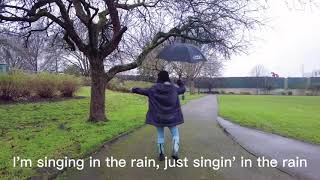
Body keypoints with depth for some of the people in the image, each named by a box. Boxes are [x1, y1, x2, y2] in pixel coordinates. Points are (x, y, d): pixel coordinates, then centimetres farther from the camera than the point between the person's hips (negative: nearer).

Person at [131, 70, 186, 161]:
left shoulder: (155, 88, -8)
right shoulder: (173, 88, -5)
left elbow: (143, 91, 2)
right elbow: (183, 90, 13)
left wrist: (135, 90, 21)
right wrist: (181, 83, 35)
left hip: (158, 117, 1)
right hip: (171, 117, 0)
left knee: (160, 135, 16)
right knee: (175, 134, 13)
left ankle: (161, 154, 17)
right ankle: (175, 152, -5)